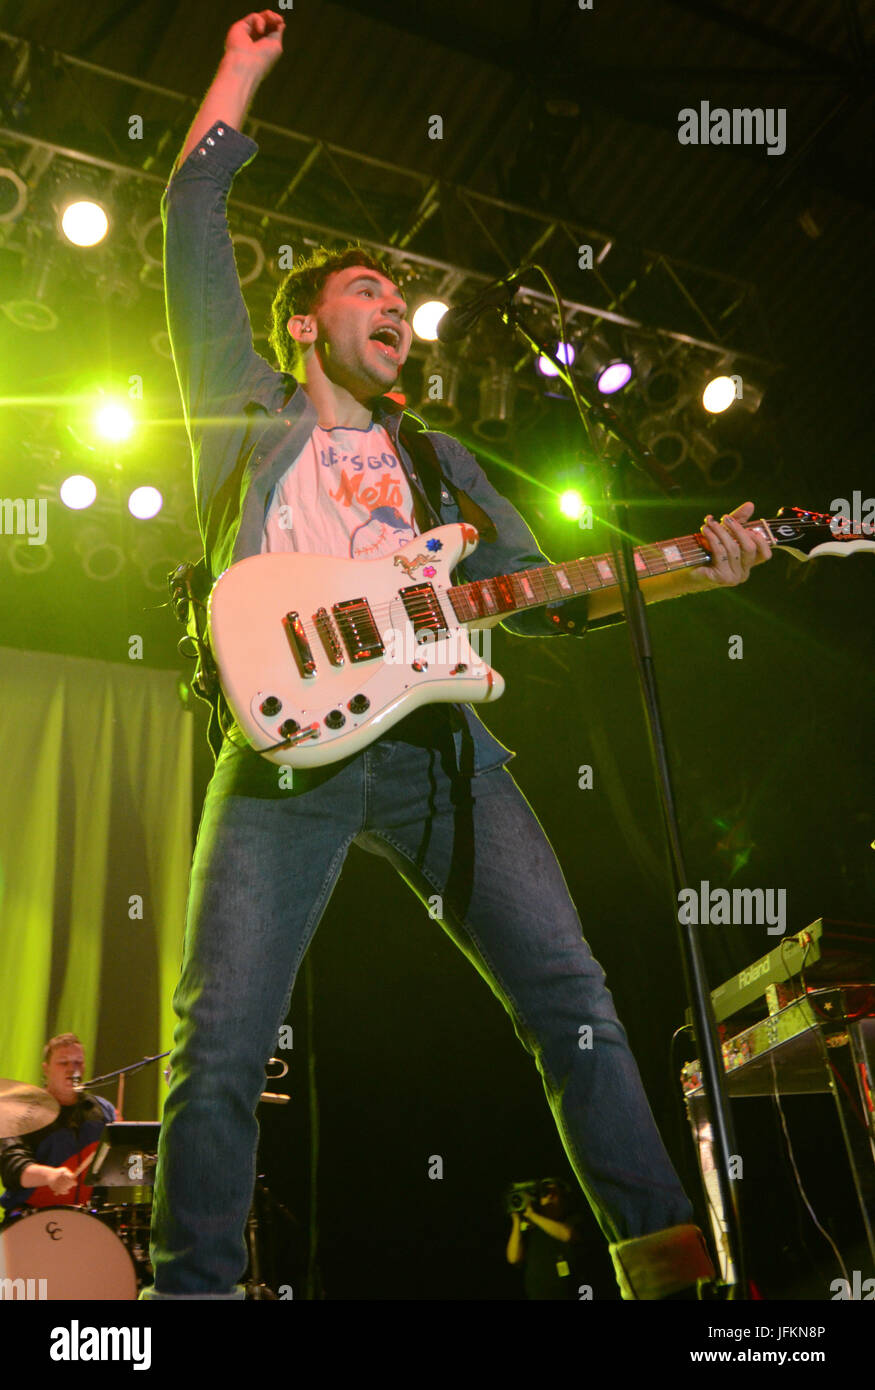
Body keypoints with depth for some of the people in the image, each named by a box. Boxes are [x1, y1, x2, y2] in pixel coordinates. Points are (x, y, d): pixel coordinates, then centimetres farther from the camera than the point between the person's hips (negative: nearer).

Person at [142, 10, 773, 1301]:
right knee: (220, 1046, -8)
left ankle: (667, 1256, 1)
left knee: (572, 998, -6)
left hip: (438, 740, 3)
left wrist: (686, 569, 7)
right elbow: (193, 214, 18)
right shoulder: (247, 407, 21)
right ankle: (194, 1284, 3)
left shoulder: (440, 460, 28)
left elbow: (539, 595, 19)